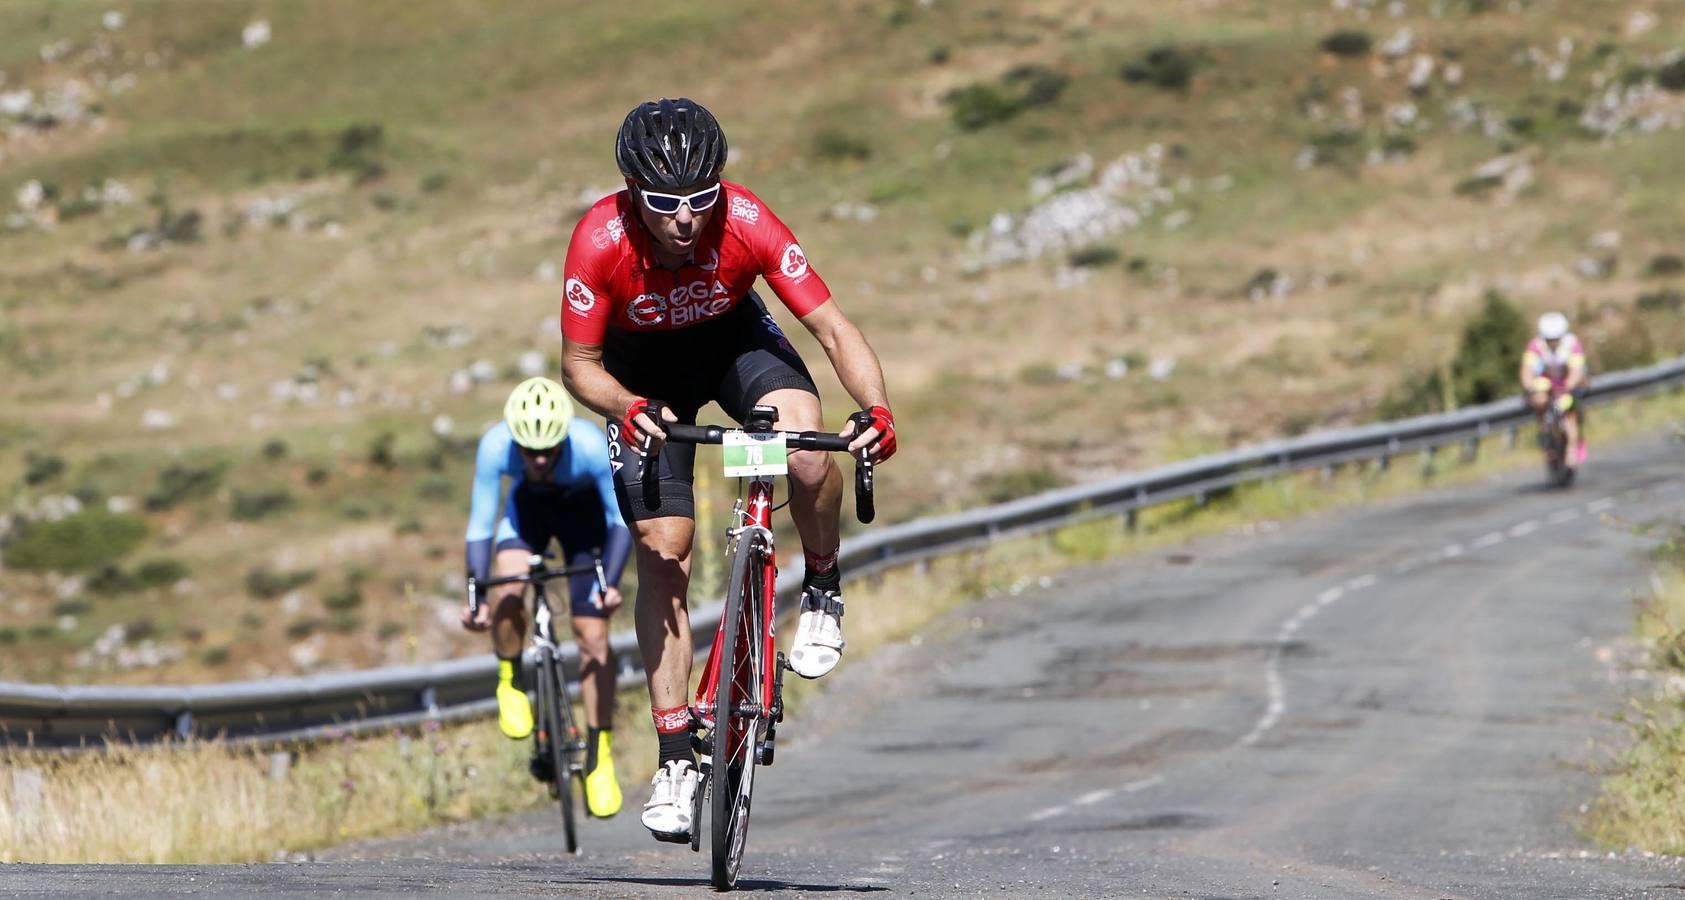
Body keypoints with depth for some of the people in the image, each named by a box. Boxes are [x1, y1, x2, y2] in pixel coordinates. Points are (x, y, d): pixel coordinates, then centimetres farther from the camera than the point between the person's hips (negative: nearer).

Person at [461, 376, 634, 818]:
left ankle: (600, 758, 2)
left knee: (593, 634, -9)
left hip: (583, 511, -1)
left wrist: (610, 582, -38)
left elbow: (621, 518, -25)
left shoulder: (591, 445, -37)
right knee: (507, 590, -30)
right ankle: (511, 682, -2)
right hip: (528, 505, 1)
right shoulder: (495, 447, -34)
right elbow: (480, 527, -24)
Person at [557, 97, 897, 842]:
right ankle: (675, 760, 0)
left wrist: (877, 409, -48)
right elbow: (578, 364, -22)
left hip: (735, 340, 0)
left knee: (808, 451, -31)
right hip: (644, 373, 0)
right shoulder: (600, 240, -33)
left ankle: (823, 591, -1)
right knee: (662, 552, -8)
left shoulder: (746, 222, -34)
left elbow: (832, 328, -31)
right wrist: (627, 409, -43)